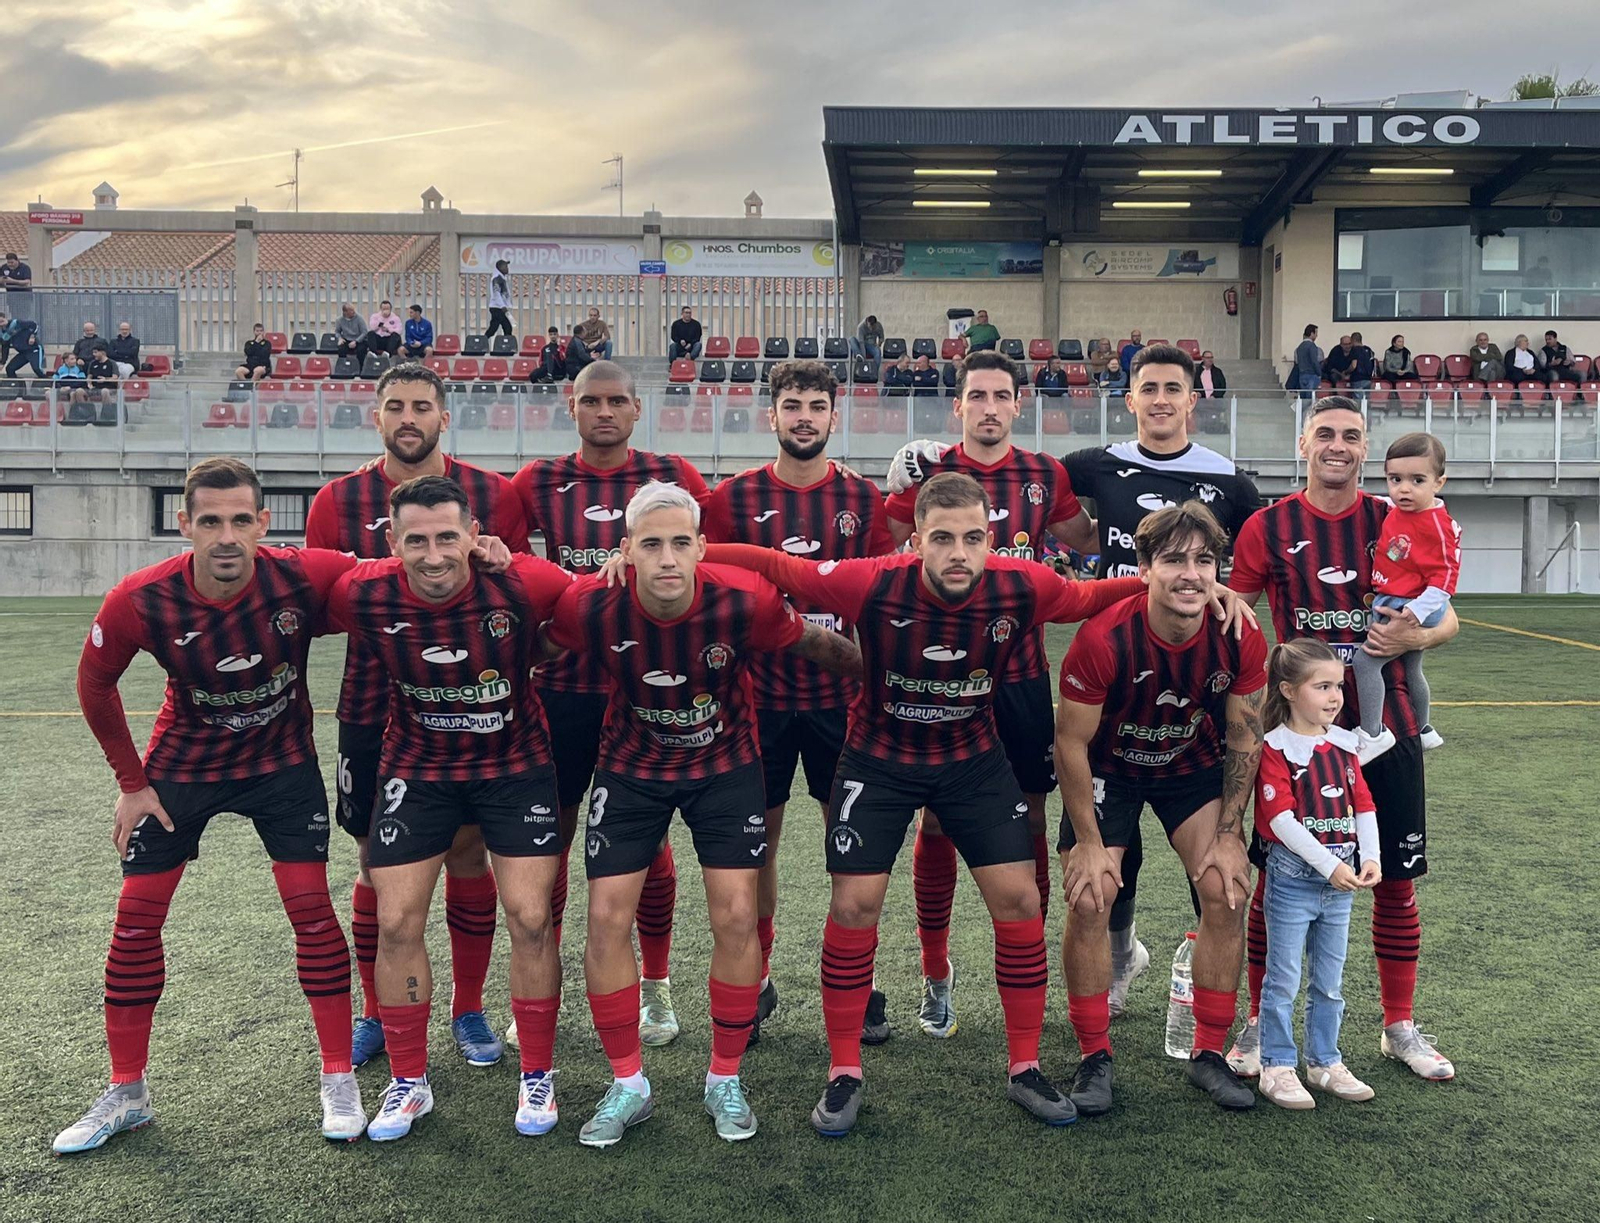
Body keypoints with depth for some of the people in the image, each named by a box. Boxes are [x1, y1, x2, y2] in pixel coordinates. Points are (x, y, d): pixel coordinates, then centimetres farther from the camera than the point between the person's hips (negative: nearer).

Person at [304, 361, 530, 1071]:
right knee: (377, 865, 9)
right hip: (372, 713, 1)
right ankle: (377, 1015, 27)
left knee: (468, 855, 8)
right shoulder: (339, 501, 3)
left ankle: (469, 1012, 25)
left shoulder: (494, 495, 1)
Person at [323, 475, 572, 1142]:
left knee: (530, 919, -3)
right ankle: (409, 1082, 22)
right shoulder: (362, 595, -20)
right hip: (416, 768, 2)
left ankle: (537, 1076, 18)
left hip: (515, 765, -1)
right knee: (396, 923, 1)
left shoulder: (520, 583, -25)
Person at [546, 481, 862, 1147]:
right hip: (630, 767, 1)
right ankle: (627, 1085, 18)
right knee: (607, 918, -2)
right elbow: (529, 644, -2)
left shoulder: (744, 600, -27)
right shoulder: (590, 605, -26)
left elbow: (815, 645, -8)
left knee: (736, 918, -5)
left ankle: (725, 1079, 18)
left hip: (725, 765, 0)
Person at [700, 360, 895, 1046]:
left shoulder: (863, 498, 5)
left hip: (842, 694, 1)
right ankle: (755, 983, 23)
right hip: (760, 695, 0)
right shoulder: (735, 496, 2)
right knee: (757, 840, 7)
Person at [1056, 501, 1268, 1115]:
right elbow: (1071, 744, -20)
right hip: (1109, 768, -2)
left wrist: (1229, 835, -6)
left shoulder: (1241, 640, -22)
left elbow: (1244, 739, -6)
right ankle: (1094, 1059, 6)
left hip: (1195, 766, 3)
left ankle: (1209, 1055, 10)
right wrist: (1089, 843, -16)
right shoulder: (1103, 638, -31)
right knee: (1089, 899, -12)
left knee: (1227, 893, -8)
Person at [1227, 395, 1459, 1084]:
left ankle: (1399, 1027, 27)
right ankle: (1260, 1023, 19)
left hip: (1385, 723, 2)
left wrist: (1416, 637, -17)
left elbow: (1446, 617, 5)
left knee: (1397, 877, 9)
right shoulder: (1269, 527, -1)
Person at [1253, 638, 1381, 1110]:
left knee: (1330, 982, 15)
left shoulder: (1344, 744, 8)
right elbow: (1281, 819, -18)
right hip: (1292, 878, -6)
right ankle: (1278, 1068, 15)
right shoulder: (1275, 748, -12)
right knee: (1283, 980, 4)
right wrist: (1329, 865, -21)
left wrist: (1370, 858, -7)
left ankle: (1325, 1062, 29)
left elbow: (1364, 805, 7)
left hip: (1341, 880, 6)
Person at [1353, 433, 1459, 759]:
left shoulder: (1438, 524, -22)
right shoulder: (1395, 513, 3)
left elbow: (1445, 574, -23)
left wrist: (1417, 610, -29)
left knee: (1365, 660, -19)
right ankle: (1422, 730, 45)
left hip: (1412, 611, -10)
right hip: (1391, 606, 10)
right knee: (1410, 669, 26)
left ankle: (1372, 733, -14)